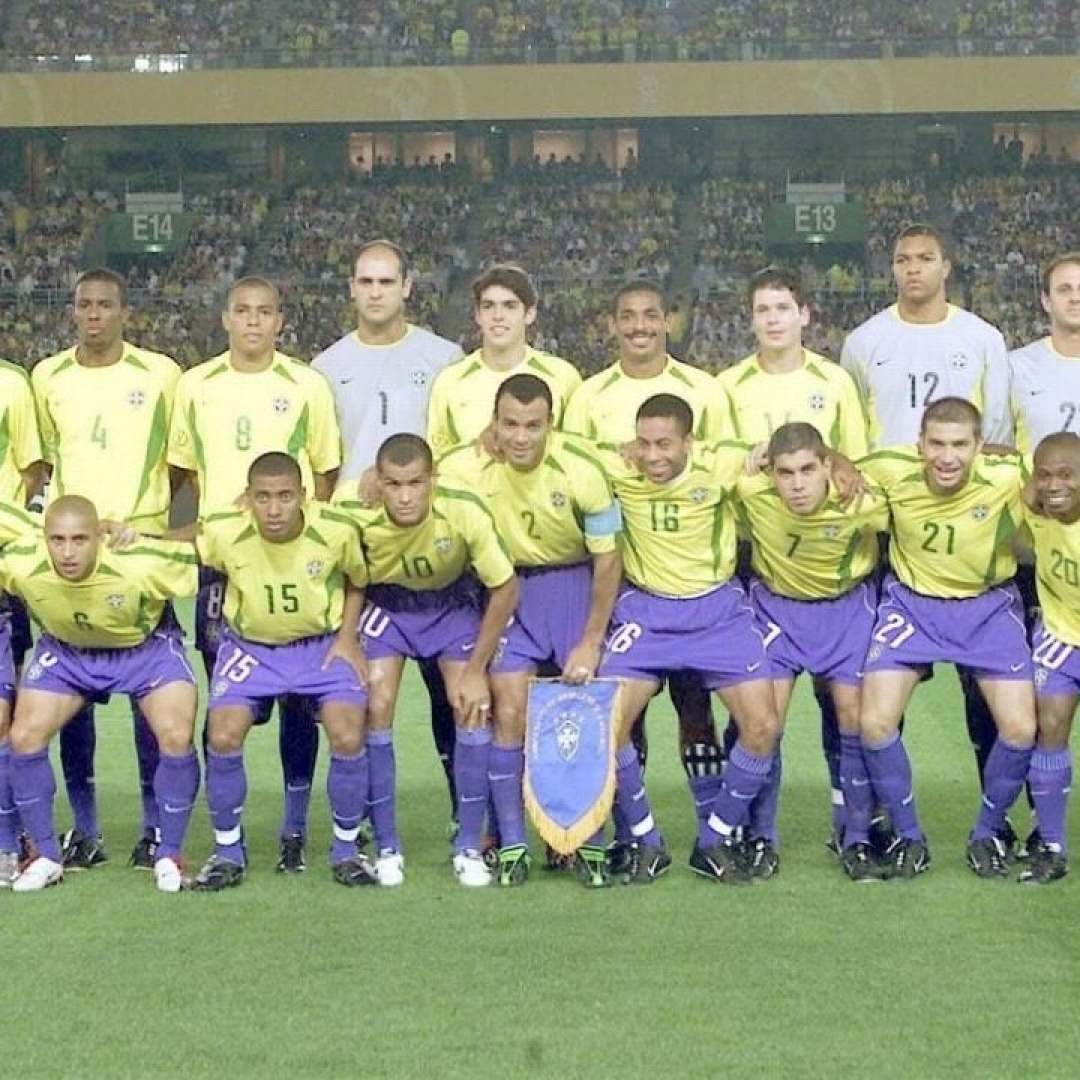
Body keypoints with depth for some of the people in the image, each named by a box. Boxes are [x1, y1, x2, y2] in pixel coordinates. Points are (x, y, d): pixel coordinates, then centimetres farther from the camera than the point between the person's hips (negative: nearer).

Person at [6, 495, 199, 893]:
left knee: (176, 738, -20)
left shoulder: (141, 562, -38)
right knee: (25, 737, -11)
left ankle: (169, 856, 1)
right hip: (65, 651, 2)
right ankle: (46, 856, 9)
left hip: (146, 646, -2)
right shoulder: (20, 563, -31)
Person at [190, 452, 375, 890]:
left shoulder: (337, 531, -21)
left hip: (323, 645, 0)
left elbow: (357, 582, 0)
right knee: (223, 738, -17)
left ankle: (346, 848, 6)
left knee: (348, 738, -18)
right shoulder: (222, 532, -22)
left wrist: (347, 638, -9)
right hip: (249, 646, 1)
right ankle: (227, 850, 6)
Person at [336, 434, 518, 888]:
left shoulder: (466, 513, -33)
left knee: (473, 709, -12)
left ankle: (468, 847, 3)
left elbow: (505, 588, -18)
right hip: (386, 603, 0)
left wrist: (475, 670, -15)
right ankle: (387, 848, 2)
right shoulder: (357, 517, -32)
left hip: (451, 603, 0)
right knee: (376, 708, -14)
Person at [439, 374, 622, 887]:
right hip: (506, 588, 1)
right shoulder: (464, 468, -19)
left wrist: (591, 642, -10)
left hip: (575, 583, -1)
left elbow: (607, 558, -12)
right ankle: (511, 845, 2)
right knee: (509, 711, -9)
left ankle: (589, 841, 8)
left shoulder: (582, 468, -22)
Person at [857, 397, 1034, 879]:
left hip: (988, 605, 0)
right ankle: (909, 836, 10)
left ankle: (987, 833, 17)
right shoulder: (893, 470, -22)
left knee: (1021, 729, -10)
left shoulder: (1006, 478, -25)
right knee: (874, 723, -13)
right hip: (911, 602, 0)